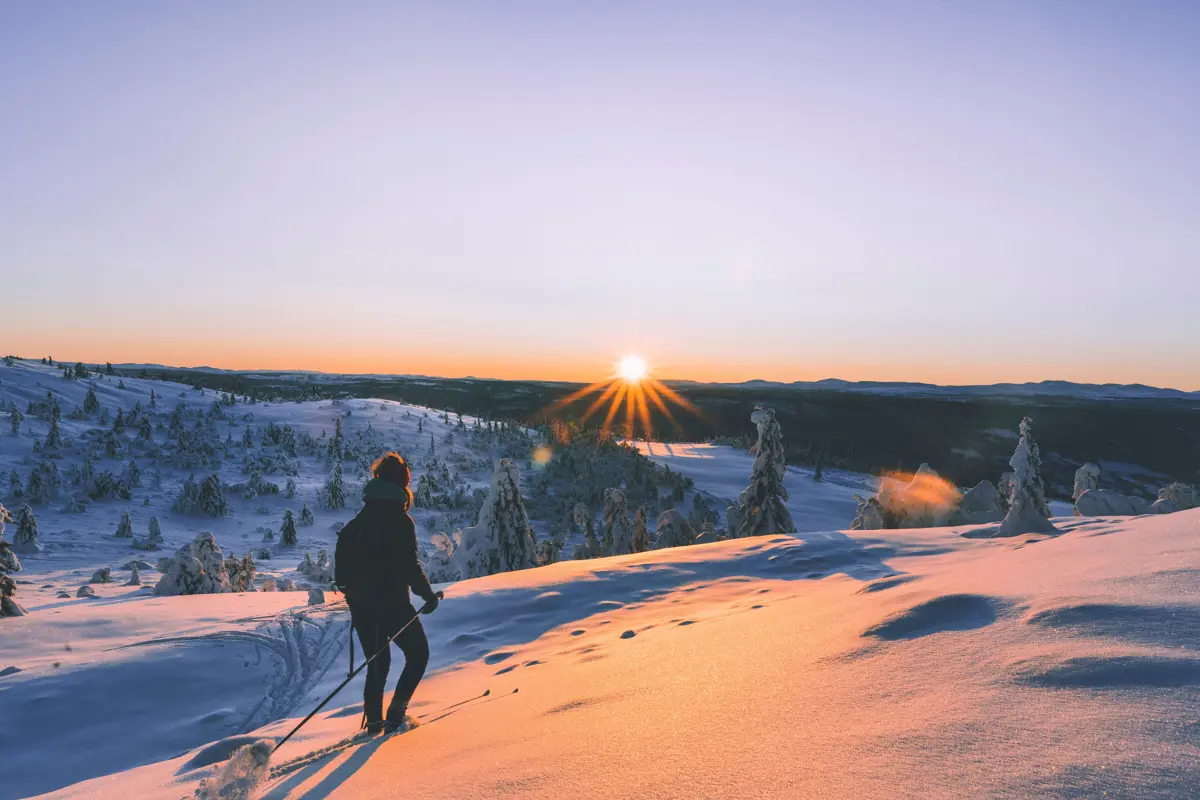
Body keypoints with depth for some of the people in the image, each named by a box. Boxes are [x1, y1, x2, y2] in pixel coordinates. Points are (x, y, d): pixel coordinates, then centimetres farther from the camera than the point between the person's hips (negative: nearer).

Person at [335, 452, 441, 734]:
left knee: (377, 663, 20)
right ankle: (395, 714, 3)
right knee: (418, 654, 11)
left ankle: (374, 722, 22)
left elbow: (344, 559, 14)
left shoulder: (359, 520, 7)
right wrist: (428, 595, -9)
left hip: (361, 605, 7)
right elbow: (410, 565, -19)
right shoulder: (400, 519, -15)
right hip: (392, 603, -7)